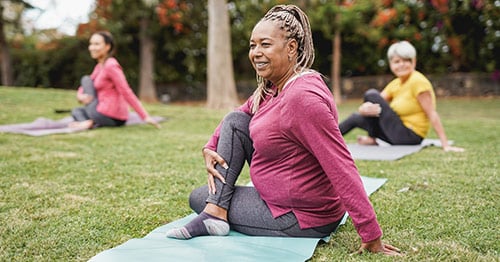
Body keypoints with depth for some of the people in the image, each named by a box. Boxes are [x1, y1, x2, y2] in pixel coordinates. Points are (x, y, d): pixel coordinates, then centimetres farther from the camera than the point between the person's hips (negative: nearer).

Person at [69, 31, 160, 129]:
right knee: (76, 111, 28)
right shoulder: (99, 66, 16)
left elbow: (127, 93, -18)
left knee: (86, 79, 5)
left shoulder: (111, 66, -13)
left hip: (109, 117, -9)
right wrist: (80, 96, -5)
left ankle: (90, 122, -7)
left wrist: (145, 117, -22)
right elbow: (83, 88, 20)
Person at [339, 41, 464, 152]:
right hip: (400, 134, 9)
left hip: (410, 136, -9)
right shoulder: (395, 84, 8)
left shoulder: (418, 81, -16)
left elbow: (432, 114, -20)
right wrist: (366, 108, -25)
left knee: (371, 94, -13)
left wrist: (445, 144, -24)